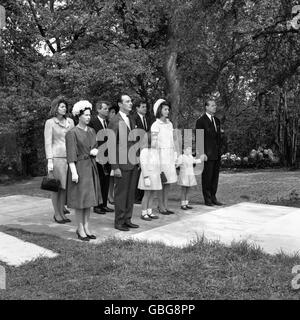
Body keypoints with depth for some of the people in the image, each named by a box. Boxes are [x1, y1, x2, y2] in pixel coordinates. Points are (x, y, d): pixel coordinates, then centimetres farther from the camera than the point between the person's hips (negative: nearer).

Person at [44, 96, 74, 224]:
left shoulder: (70, 121, 12)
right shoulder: (50, 122, -1)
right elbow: (48, 143, -4)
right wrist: (49, 161, -11)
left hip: (69, 157, 5)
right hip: (56, 157, -4)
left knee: (65, 186, 8)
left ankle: (62, 212, 18)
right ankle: (56, 214, 13)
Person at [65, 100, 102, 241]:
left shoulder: (91, 131, 11)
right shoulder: (72, 133, -9)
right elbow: (71, 154, -14)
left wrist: (95, 150, -4)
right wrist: (74, 172, -20)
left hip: (91, 167, 7)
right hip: (79, 167, -7)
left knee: (89, 198, 10)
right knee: (80, 198, 0)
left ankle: (86, 227, 19)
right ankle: (80, 229, 10)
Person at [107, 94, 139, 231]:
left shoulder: (131, 119, 14)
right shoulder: (115, 122, -11)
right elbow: (111, 146, -13)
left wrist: (138, 159, 12)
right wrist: (115, 167, -16)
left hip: (133, 163, 7)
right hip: (122, 163, -7)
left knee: (131, 193, 13)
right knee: (121, 193, 2)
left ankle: (127, 219, 24)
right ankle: (119, 222, 14)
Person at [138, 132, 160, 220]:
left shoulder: (156, 151, 11)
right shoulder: (145, 151, -15)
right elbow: (143, 165, -18)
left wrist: (159, 174, 16)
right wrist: (146, 178, -21)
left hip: (155, 176, 8)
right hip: (148, 175, -8)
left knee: (152, 194, 12)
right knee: (147, 194, -2)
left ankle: (149, 212, 21)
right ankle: (143, 213, 8)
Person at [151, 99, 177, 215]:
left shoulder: (169, 124, 15)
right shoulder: (156, 125, -6)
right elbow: (154, 143, -9)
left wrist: (175, 155, 13)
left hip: (170, 154, 7)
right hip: (161, 154, -7)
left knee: (168, 180, 7)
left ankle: (166, 205, 15)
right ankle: (161, 206, 6)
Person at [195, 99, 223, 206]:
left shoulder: (217, 120, 16)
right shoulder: (201, 121, -6)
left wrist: (219, 151, 14)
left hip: (217, 154, 7)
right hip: (207, 154, -7)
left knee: (215, 177, 10)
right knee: (207, 177, 0)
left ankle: (213, 198, 19)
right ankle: (207, 199, 9)